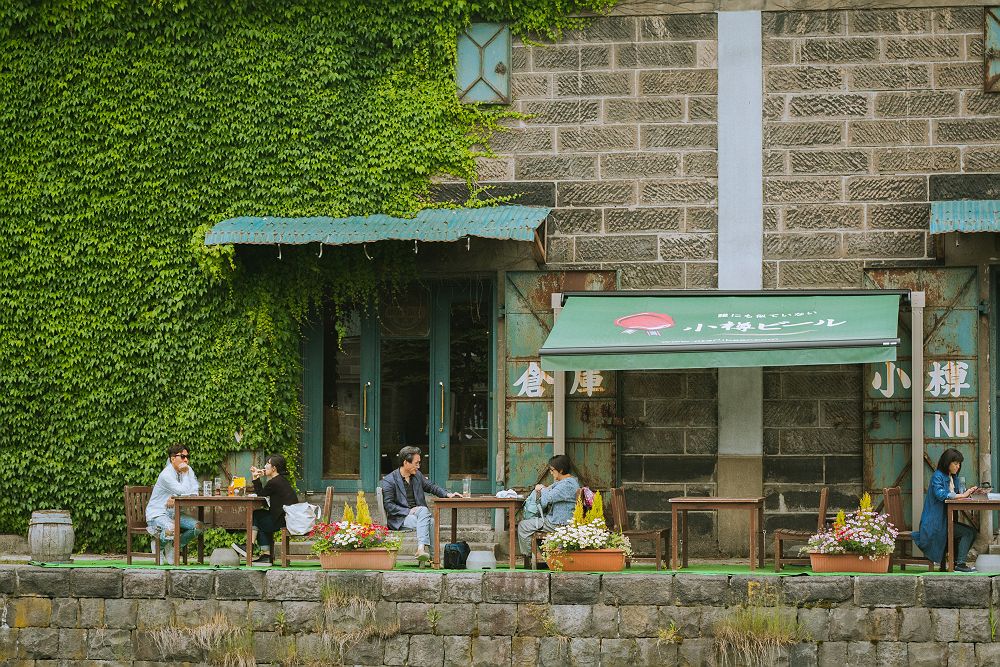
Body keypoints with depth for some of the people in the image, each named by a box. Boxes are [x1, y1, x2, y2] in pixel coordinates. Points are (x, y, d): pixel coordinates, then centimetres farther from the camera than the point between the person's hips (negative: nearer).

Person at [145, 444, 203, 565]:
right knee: (171, 530, -38)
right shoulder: (166, 474, -18)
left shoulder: (188, 471, 7)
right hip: (157, 513, -7)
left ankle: (173, 547, 6)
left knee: (198, 526, -15)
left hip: (174, 513, 7)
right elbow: (183, 491, -25)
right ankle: (159, 545, -1)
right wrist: (185, 474, -13)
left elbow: (194, 494, -3)